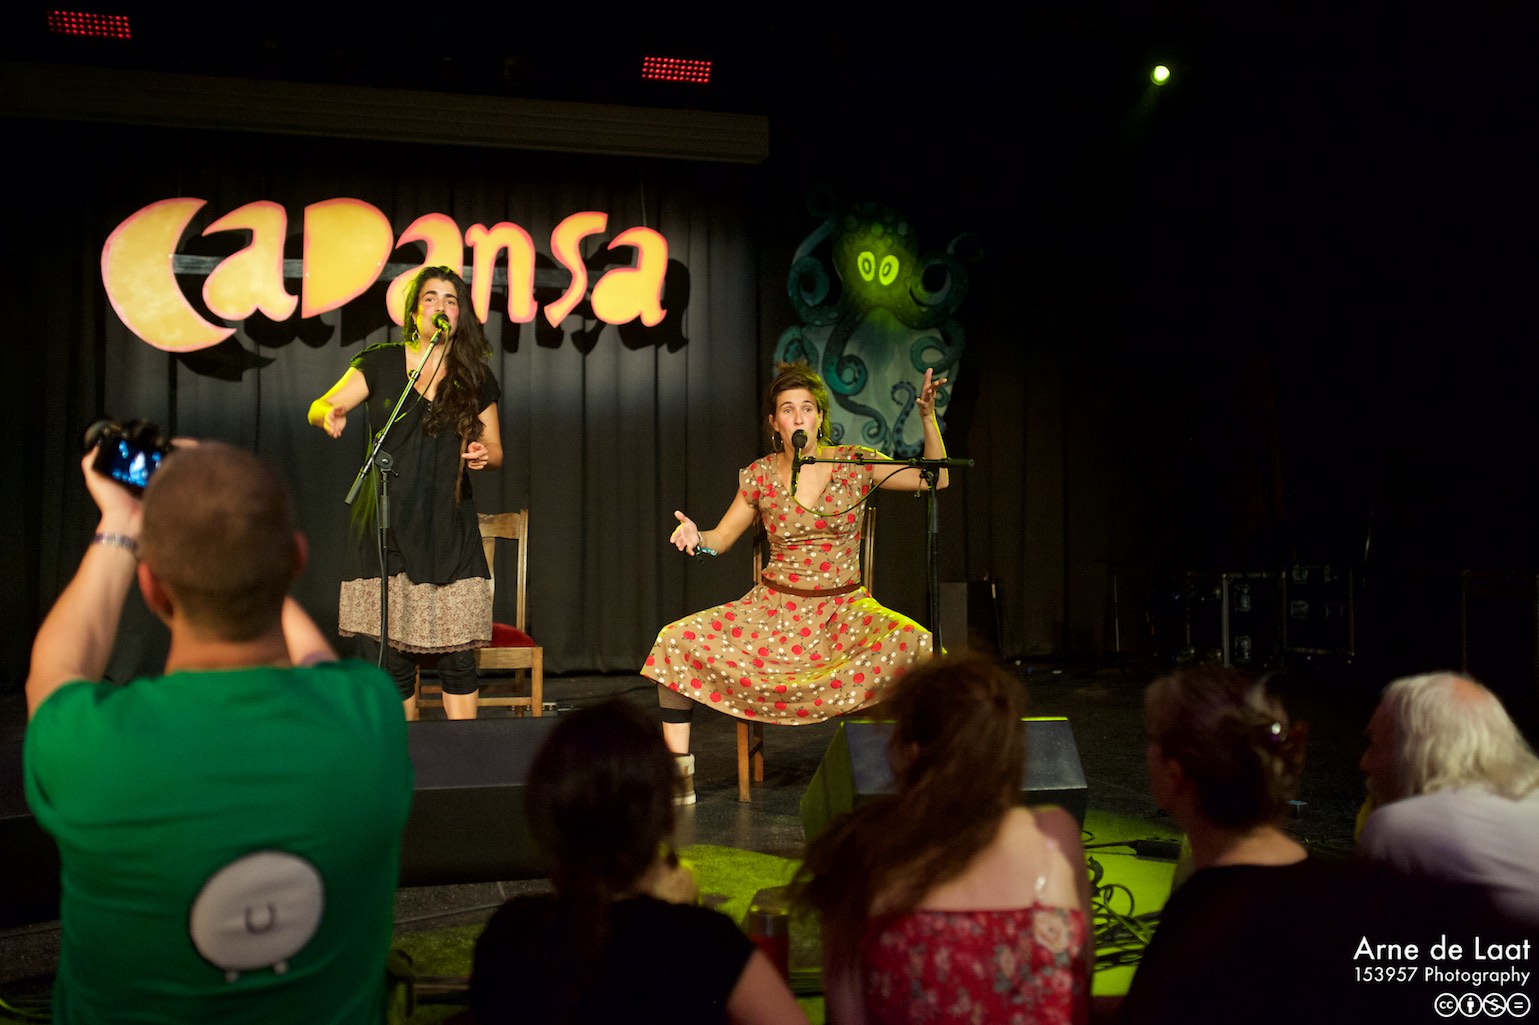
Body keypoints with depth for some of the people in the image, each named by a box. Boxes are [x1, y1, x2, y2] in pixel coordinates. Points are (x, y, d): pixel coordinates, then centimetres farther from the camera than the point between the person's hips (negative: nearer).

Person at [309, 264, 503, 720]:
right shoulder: (381, 363, 5)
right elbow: (319, 407, 4)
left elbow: (494, 449, 15)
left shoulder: (475, 378, 8)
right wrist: (329, 413, -19)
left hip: (450, 530, 0)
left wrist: (484, 455, -9)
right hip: (387, 525, 0)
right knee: (387, 657, 1)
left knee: (457, 656, -4)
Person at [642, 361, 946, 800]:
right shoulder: (760, 476, 2)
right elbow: (721, 539, 10)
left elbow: (935, 479, -5)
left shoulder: (854, 464, -2)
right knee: (678, 640, -18)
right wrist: (695, 537, -13)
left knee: (915, 647, -32)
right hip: (776, 609, 2)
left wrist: (928, 416, -16)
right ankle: (678, 775, -9)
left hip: (845, 610, -1)